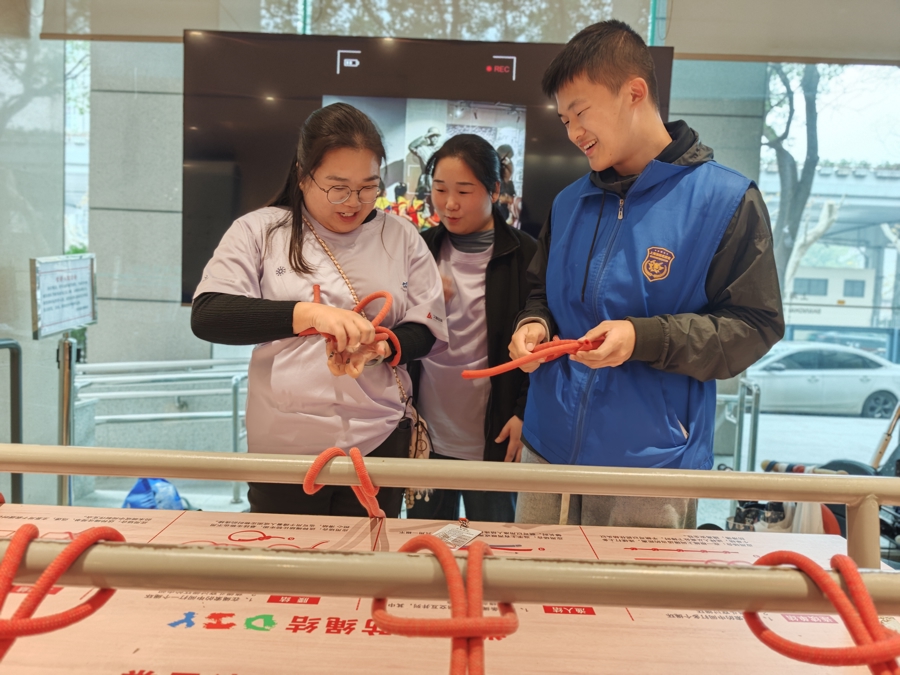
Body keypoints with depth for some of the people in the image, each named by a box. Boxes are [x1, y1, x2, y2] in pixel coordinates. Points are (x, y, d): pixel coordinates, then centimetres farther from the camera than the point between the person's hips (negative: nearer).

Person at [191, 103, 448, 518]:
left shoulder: (401, 237, 3)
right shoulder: (259, 231, -2)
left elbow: (427, 329, 3)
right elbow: (206, 316, -14)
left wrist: (377, 347, -19)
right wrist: (307, 314, -29)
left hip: (380, 441, 2)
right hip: (284, 448, -1)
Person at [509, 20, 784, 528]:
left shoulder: (727, 201, -7)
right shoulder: (570, 203, 8)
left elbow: (754, 326, -9)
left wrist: (643, 338, -21)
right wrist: (534, 325, -3)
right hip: (549, 449, 5)